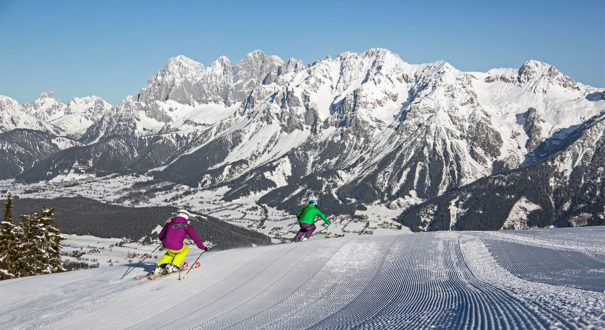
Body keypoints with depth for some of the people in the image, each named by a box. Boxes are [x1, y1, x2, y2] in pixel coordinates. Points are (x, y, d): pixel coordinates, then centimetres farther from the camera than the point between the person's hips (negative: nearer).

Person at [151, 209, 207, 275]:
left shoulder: (169, 223, 18)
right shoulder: (186, 226, 7)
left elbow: (161, 236, 26)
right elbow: (195, 237, 4)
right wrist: (203, 247, 14)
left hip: (166, 246, 4)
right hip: (176, 248, -4)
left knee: (170, 253, 39)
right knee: (185, 248, 32)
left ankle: (160, 267, 21)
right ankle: (173, 266, 21)